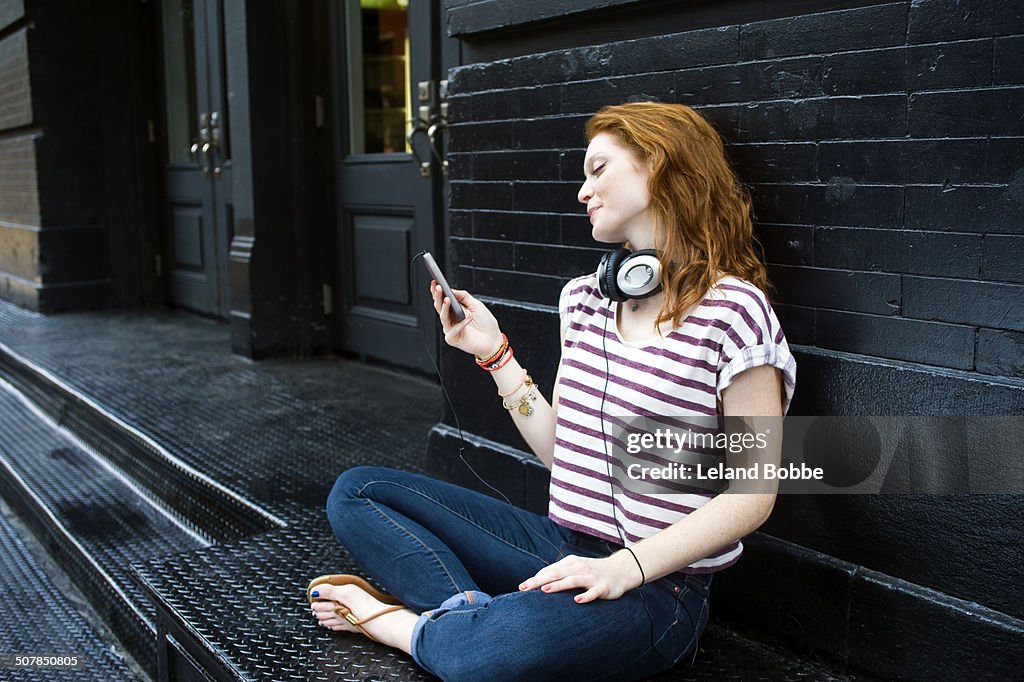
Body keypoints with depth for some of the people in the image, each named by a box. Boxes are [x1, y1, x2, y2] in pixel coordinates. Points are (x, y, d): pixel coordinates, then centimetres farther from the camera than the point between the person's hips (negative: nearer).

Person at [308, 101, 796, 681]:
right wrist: (495, 354, 5)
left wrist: (626, 566, -22)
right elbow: (561, 452, 11)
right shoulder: (584, 299, 10)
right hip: (558, 544, 8)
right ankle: (474, 612, -18)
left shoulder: (733, 311, -12)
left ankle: (403, 624, -8)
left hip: (656, 584, -7)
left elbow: (753, 492, -13)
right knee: (356, 492, 2)